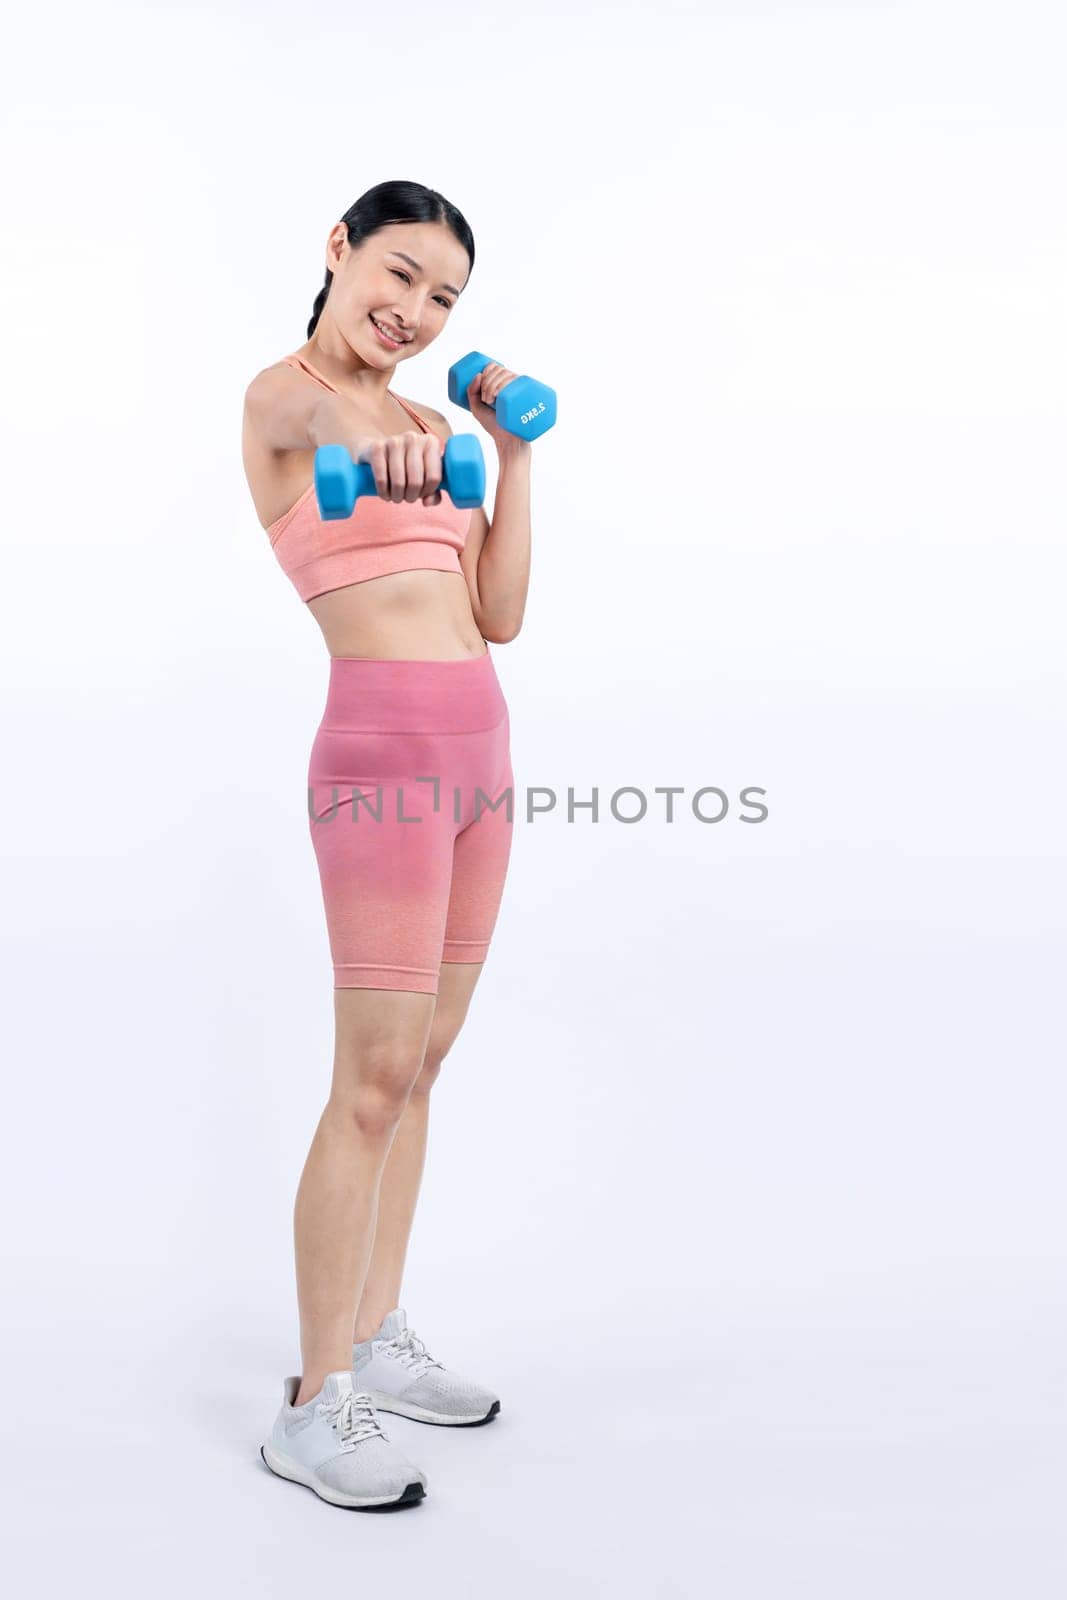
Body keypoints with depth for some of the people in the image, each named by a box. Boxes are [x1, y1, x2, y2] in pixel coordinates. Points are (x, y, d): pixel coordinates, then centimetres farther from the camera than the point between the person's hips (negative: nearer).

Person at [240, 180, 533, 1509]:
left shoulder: (425, 424, 20)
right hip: (384, 744, -8)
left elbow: (498, 614, 15)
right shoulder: (283, 397, -3)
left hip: (478, 742, 8)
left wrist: (516, 451, 11)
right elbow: (307, 411, -30)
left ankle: (377, 1339, 27)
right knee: (374, 1079, -6)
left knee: (422, 1062, 13)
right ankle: (314, 1408, 7)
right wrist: (370, 438, -53)